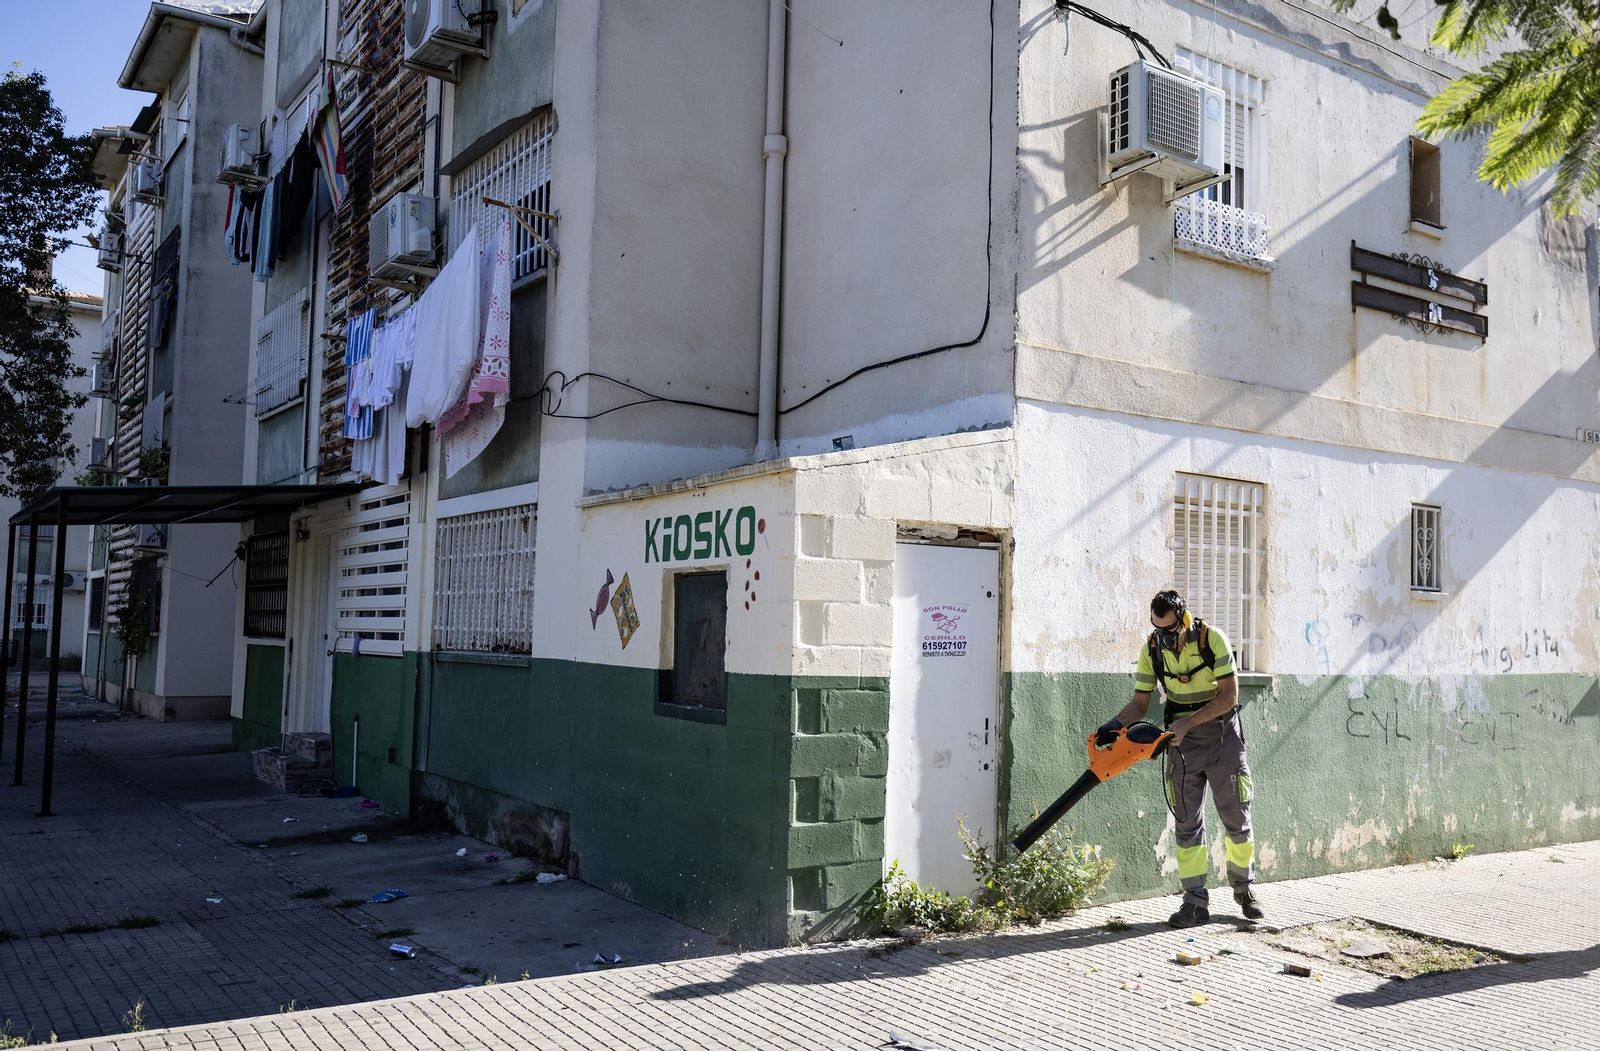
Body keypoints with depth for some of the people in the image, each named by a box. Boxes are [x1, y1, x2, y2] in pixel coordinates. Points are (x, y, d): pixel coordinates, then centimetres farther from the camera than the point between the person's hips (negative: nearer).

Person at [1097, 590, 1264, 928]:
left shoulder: (1212, 639, -17)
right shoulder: (1151, 649, -6)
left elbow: (1229, 695, -17)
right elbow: (1140, 702, 0)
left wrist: (1188, 722, -23)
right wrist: (1115, 725, -18)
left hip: (1221, 735, -2)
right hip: (1182, 741, 3)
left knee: (1237, 819, 6)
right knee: (1188, 823, 0)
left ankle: (1245, 890, 26)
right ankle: (1196, 903, 4)